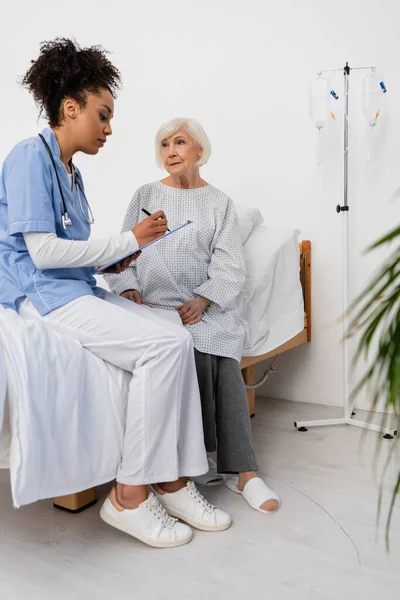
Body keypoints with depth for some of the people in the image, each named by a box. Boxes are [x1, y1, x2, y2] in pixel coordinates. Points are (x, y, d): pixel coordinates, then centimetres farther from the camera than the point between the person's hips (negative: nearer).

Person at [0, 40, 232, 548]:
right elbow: (43, 251, -18)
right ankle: (129, 495, -14)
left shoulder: (70, 170, 18)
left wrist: (112, 260, 0)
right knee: (161, 345, -24)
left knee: (176, 339, -10)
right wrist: (128, 241, -12)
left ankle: (173, 479, -8)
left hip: (76, 289, 8)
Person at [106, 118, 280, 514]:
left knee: (224, 358, -29)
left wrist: (202, 300, -16)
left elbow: (230, 265, 2)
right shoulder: (146, 196, 15)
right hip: (154, 301, 0)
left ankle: (241, 470, -22)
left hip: (207, 303, 1)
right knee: (195, 350, -30)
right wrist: (129, 288, -10)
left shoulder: (219, 203, 13)